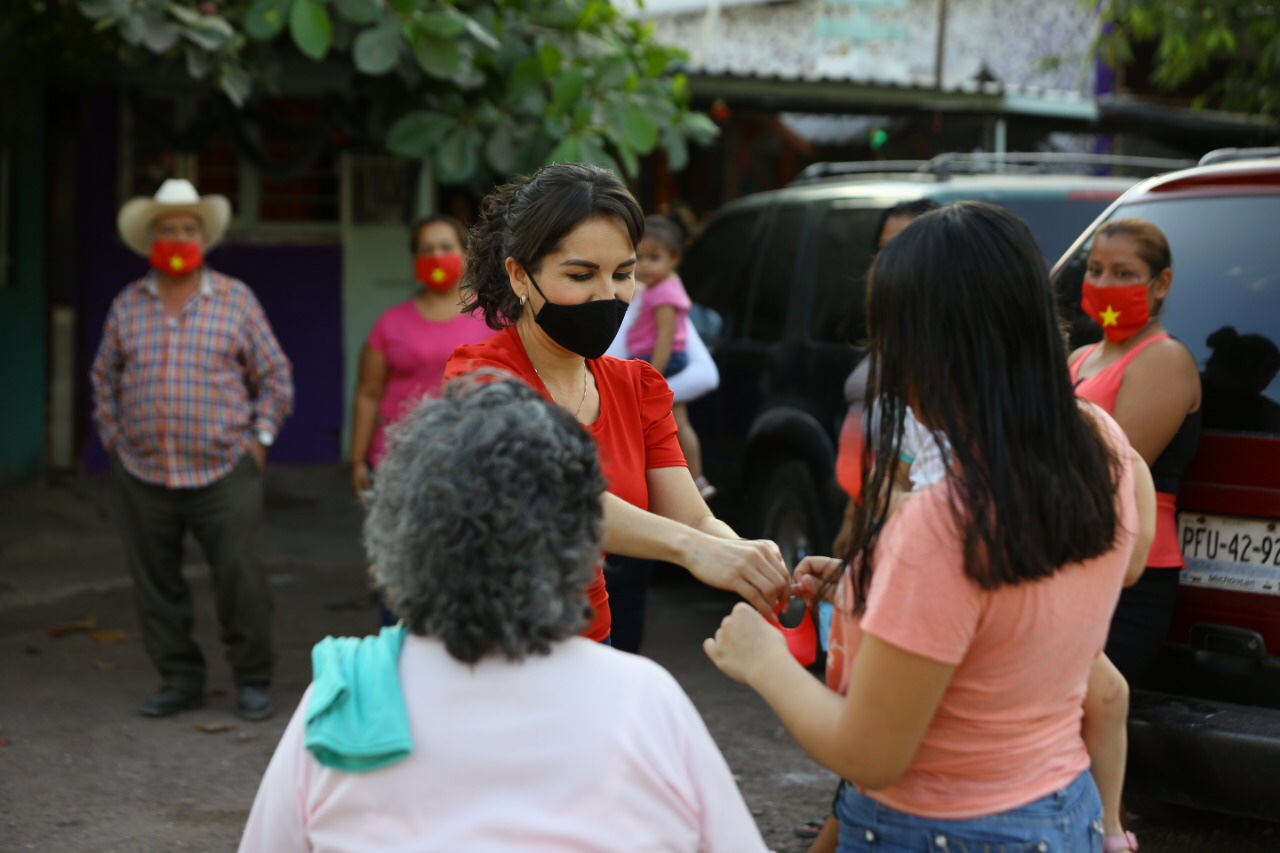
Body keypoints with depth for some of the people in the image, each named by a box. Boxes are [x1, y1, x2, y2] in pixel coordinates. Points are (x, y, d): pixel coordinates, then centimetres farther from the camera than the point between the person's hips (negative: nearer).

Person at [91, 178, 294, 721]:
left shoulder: (236, 300, 3)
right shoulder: (127, 305, 8)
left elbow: (275, 376, 7)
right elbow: (104, 377, 17)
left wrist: (259, 437, 0)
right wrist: (114, 438, 9)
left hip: (224, 472, -2)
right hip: (142, 473, 2)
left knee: (240, 578, -3)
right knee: (155, 584, 7)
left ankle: (253, 680, 11)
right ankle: (179, 680, 20)